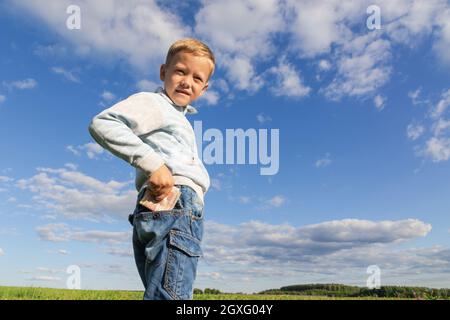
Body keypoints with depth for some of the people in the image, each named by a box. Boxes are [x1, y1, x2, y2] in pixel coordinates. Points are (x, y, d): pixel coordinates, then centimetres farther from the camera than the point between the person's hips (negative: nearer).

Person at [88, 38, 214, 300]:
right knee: (170, 295, -19)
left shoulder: (179, 119, 33)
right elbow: (102, 123, -12)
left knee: (162, 295, 7)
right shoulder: (152, 103, 6)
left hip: (182, 210, 9)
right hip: (172, 205, -9)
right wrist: (153, 163, -18)